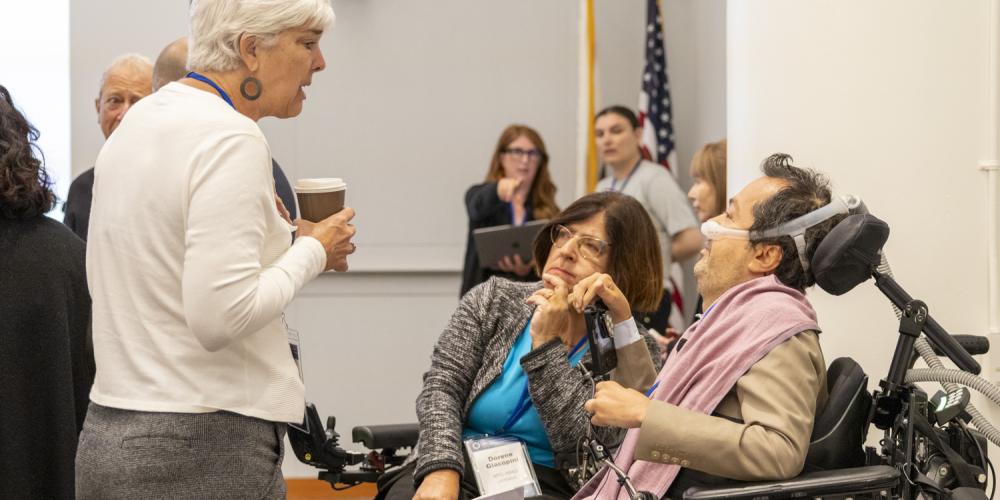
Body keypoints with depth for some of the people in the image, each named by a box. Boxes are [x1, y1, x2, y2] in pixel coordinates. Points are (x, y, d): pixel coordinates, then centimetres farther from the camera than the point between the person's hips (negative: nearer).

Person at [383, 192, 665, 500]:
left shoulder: (630, 350, 2)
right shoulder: (494, 300, 10)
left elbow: (583, 445, -11)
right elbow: (441, 387, -1)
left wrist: (546, 342, -13)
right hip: (460, 471, 1)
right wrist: (441, 469, -19)